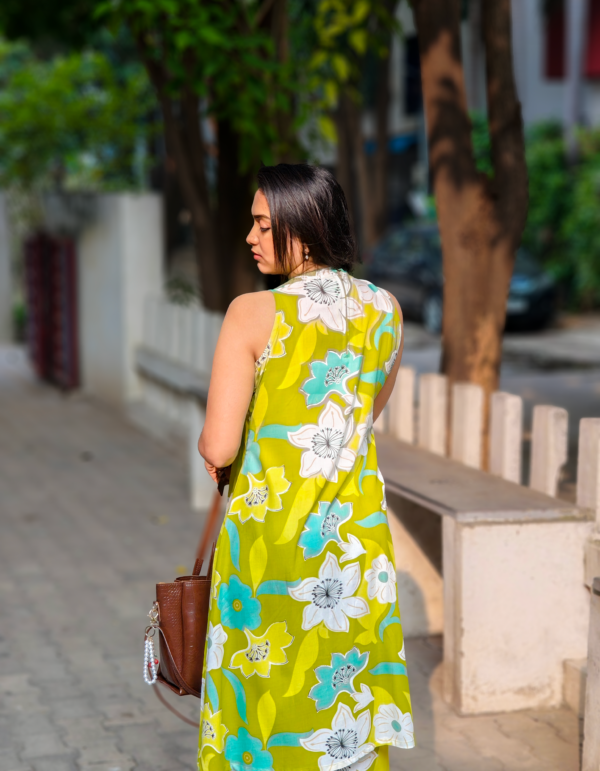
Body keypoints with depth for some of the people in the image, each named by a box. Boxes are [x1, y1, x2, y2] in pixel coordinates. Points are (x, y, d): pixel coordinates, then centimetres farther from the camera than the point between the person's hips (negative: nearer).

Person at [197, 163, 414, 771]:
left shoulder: (253, 314, -15)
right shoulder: (385, 310, 1)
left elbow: (219, 448, -17)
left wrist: (207, 446, 4)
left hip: (270, 532, -4)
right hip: (356, 532, 4)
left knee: (264, 688, 11)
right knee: (349, 675, 16)